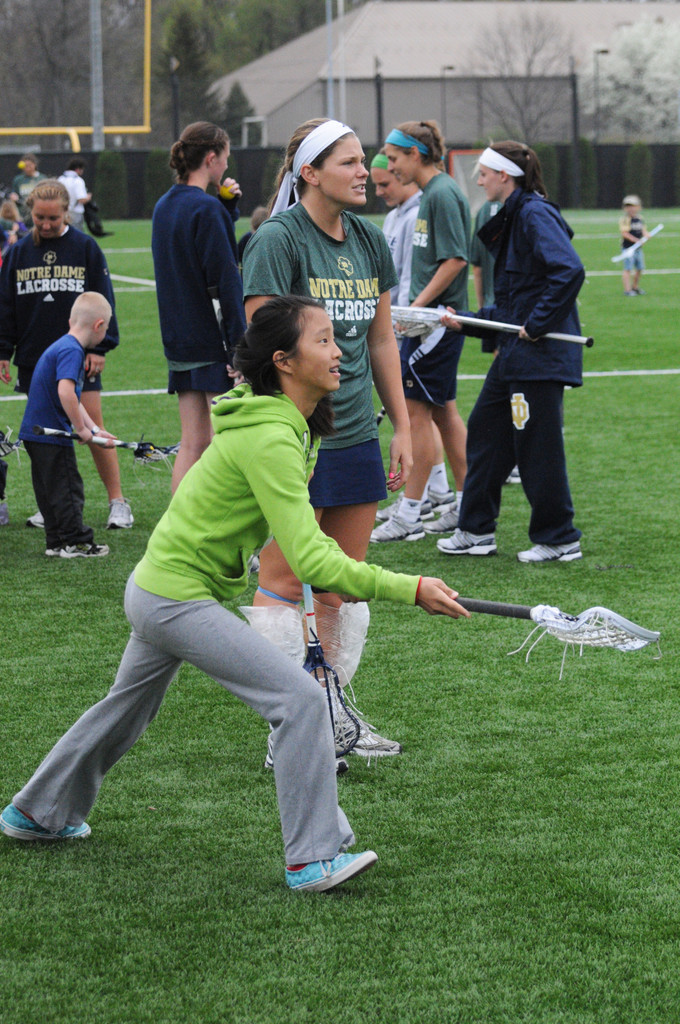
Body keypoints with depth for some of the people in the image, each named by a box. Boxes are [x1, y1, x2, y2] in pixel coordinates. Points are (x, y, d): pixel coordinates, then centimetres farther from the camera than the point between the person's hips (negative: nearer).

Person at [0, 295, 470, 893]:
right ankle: (314, 858, -13)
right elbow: (309, 561, -32)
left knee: (128, 708, 29)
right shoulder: (271, 439, -27)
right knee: (301, 699, -16)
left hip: (156, 590, 11)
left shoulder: (291, 426, 4)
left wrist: (341, 569, 5)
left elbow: (298, 530, 20)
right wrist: (408, 589, -33)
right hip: (180, 600, -11)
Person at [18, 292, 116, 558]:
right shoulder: (71, 351, -17)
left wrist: (94, 430, 18)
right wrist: (82, 429, -22)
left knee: (49, 490, 15)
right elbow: (65, 392, -32)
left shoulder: (61, 347, 15)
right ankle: (76, 542, 6)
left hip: (36, 433, 10)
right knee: (67, 488, 0)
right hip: (51, 436, -10)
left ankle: (56, 542, 21)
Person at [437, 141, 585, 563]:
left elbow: (570, 271, -28)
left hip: (540, 354, -10)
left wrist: (537, 324, -23)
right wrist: (465, 321, 16)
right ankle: (477, 531, 22)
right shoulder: (511, 219, 16)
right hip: (515, 354, 10)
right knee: (486, 431, 13)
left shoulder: (536, 215, -15)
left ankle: (559, 539, 9)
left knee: (537, 445, -2)